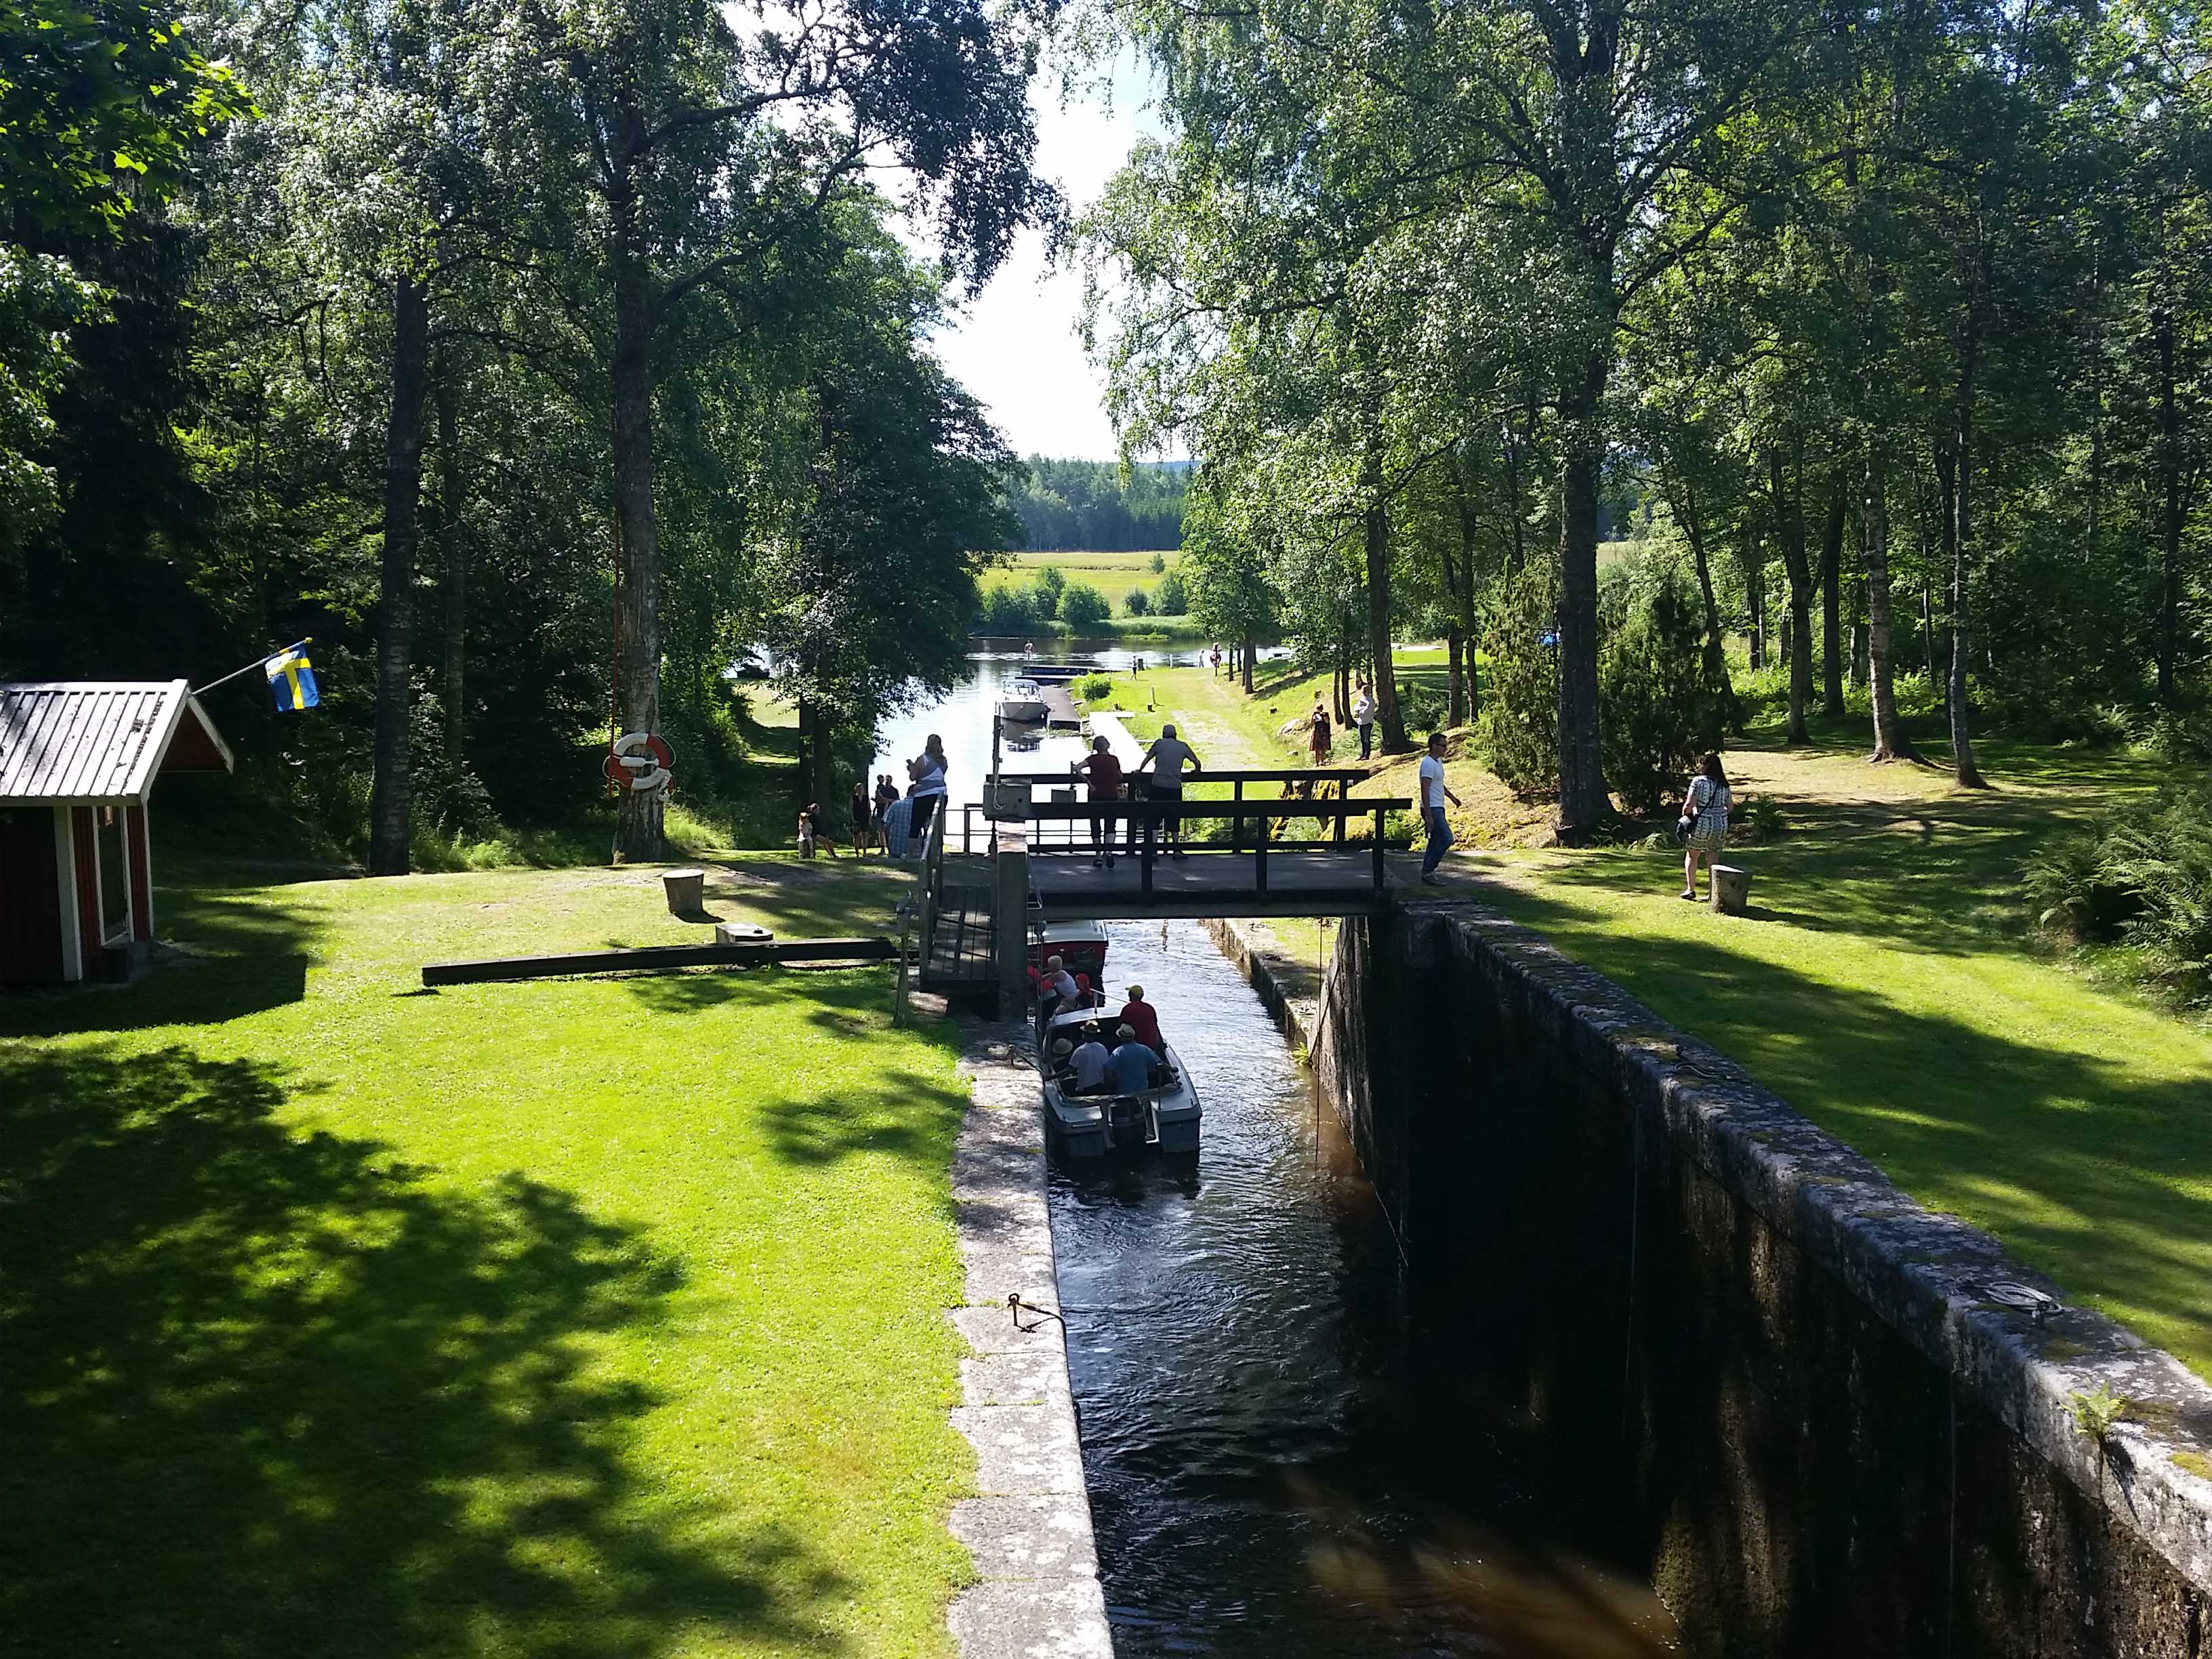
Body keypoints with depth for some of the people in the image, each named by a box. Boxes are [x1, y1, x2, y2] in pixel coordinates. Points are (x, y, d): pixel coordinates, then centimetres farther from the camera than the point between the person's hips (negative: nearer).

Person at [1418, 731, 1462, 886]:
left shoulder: (1438, 761, 15)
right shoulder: (1428, 764, -17)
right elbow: (1425, 790, -22)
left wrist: (1452, 797, 37)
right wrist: (1428, 815, -27)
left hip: (1438, 808, 10)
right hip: (1432, 809, -10)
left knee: (1436, 841, 9)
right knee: (1446, 838, -13)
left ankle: (1427, 874, 12)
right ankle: (1428, 871, -10)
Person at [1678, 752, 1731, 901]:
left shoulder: (1698, 781, -10)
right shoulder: (1723, 784, 6)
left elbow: (1689, 805, -14)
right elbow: (1730, 807, 12)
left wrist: (1684, 816, 4)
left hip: (1701, 825, -4)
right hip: (1720, 825, 4)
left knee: (1691, 855, 15)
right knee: (1713, 860, 9)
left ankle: (1690, 889, 13)